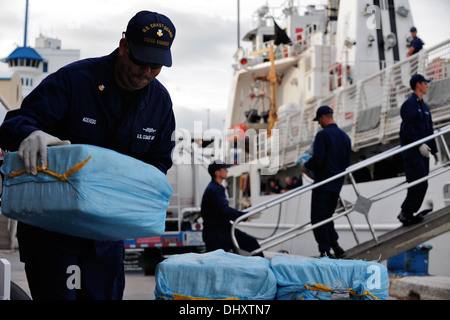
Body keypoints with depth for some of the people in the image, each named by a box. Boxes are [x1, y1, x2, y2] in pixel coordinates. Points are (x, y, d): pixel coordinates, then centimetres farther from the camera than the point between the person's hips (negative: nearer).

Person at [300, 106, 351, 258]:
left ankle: (325, 251, -2)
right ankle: (335, 246, 13)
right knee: (327, 216, 19)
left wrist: (305, 165, -1)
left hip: (322, 183, -7)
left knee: (318, 218, -1)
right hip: (337, 184, 7)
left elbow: (317, 160, -20)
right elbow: (347, 163, 14)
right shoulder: (345, 136, 11)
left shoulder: (322, 135, -13)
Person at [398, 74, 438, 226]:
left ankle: (408, 214, 11)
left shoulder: (424, 106, 21)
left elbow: (429, 130, 24)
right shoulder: (409, 104, -8)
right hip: (412, 151, -9)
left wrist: (434, 149, 19)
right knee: (419, 184, -14)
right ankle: (406, 213, -8)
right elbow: (407, 128, -17)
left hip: (422, 151, 9)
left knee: (421, 185, 6)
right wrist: (419, 145, -23)